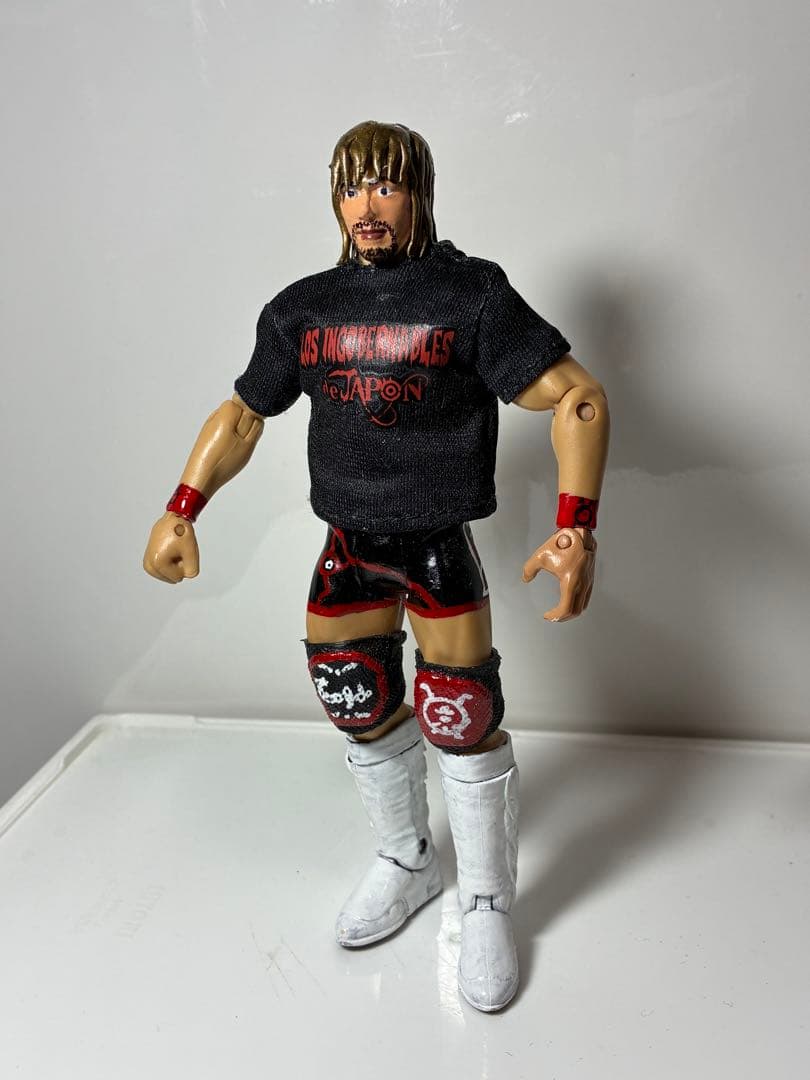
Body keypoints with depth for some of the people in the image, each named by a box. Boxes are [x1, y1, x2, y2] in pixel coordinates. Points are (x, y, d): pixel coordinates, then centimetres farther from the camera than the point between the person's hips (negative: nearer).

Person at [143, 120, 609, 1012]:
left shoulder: (472, 293, -8)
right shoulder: (301, 309, 5)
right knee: (362, 710, 13)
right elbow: (241, 414, 13)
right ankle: (405, 863, 40)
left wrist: (575, 530, -23)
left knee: (463, 723, -3)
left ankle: (487, 905, 24)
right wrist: (180, 512, 3)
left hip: (439, 545, -4)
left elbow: (577, 398, -11)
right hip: (348, 546, 4)